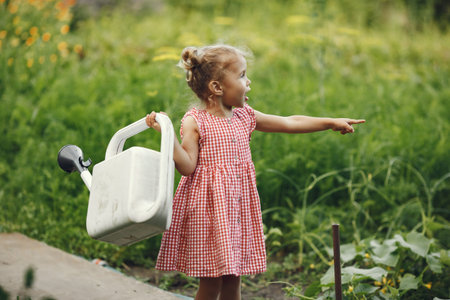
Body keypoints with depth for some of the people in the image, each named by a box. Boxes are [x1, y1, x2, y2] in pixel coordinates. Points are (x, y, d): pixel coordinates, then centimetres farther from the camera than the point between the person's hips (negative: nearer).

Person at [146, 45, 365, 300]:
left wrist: (332, 122, 17)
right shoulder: (195, 122, -9)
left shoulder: (245, 117, 9)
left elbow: (290, 123, 16)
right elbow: (187, 166, -14)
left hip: (239, 207, 6)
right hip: (210, 211, -6)